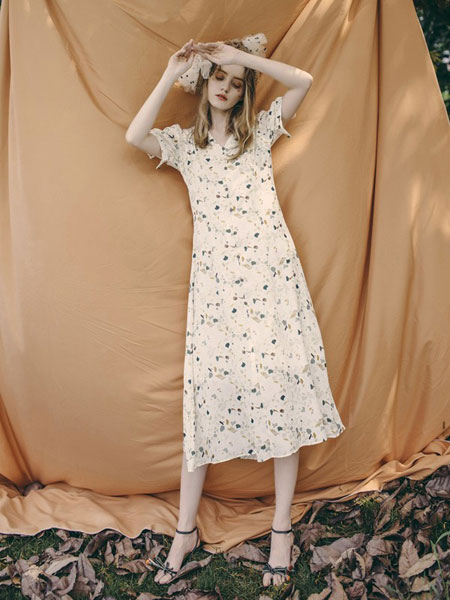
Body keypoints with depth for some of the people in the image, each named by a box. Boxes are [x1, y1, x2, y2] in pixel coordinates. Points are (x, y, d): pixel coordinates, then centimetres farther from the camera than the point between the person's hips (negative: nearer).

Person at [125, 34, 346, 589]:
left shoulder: (261, 130, 17)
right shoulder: (184, 142, 16)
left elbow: (304, 81, 6)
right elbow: (135, 135, -4)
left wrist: (242, 55, 6)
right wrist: (171, 74, 3)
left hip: (272, 273, 1)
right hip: (215, 281, 0)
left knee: (283, 387, -2)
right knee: (208, 391, 0)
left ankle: (282, 528, 13)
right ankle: (185, 530, 15)